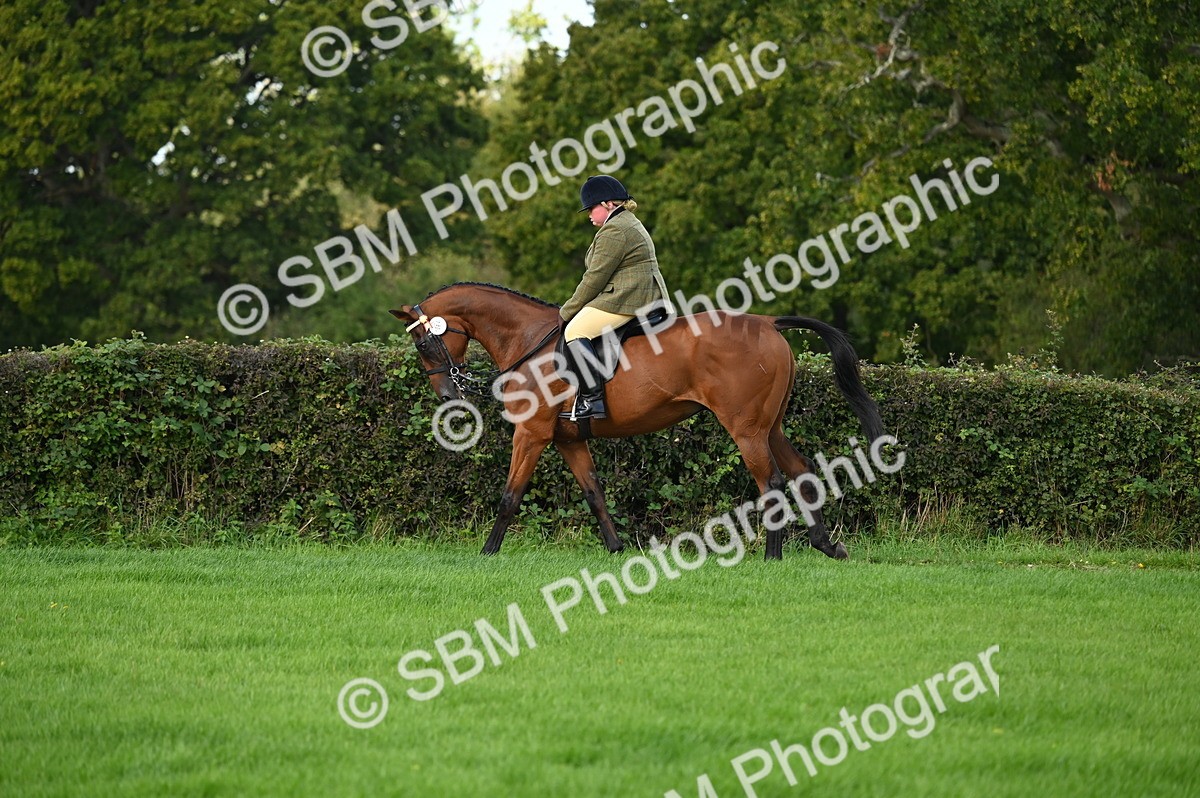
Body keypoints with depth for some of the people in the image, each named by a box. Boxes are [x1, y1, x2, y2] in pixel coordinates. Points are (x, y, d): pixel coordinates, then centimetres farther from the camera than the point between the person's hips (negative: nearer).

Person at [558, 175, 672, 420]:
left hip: (626, 301, -12)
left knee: (575, 332, -19)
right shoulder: (630, 223, 23)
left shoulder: (614, 231, -13)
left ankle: (593, 399, -28)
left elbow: (595, 278, -14)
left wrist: (567, 312, -7)